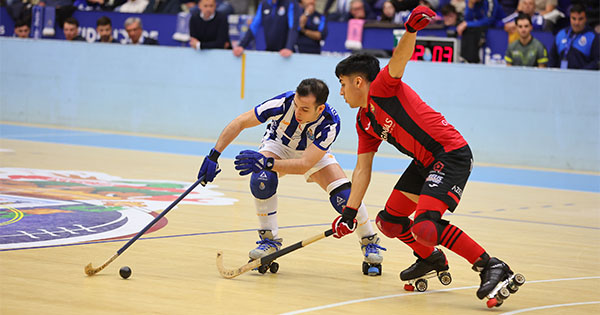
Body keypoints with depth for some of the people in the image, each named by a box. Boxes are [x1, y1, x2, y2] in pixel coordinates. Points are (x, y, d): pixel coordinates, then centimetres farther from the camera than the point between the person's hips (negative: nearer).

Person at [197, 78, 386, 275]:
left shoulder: (330, 124, -36)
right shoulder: (284, 103, -36)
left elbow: (305, 165, -40)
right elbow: (241, 122, -26)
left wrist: (267, 163, -54)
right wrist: (214, 156, -32)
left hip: (314, 154, 0)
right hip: (278, 145, 1)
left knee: (345, 196, -21)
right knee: (261, 178, -32)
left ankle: (369, 242, 5)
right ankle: (270, 240, -14)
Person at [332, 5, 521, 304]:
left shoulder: (382, 87, -7)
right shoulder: (364, 123, 17)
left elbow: (401, 56, -27)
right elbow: (362, 170, 18)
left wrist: (411, 30, -48)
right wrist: (349, 214, 12)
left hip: (451, 154, -10)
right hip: (425, 163, 10)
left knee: (424, 227, -24)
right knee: (389, 221, 15)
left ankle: (491, 266, -17)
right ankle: (431, 258, 39)